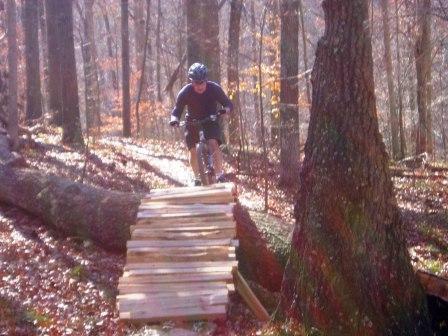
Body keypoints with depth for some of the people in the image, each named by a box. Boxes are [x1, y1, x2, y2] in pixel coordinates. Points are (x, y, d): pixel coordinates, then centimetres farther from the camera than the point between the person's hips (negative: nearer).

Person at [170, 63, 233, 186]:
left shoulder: (214, 88, -20)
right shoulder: (185, 92, -20)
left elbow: (228, 103, -11)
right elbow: (177, 111, -13)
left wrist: (226, 109, -35)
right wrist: (174, 120, -36)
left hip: (210, 120, -1)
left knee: (213, 143, -24)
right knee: (193, 150, -7)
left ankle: (220, 175, -17)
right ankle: (197, 179, 14)